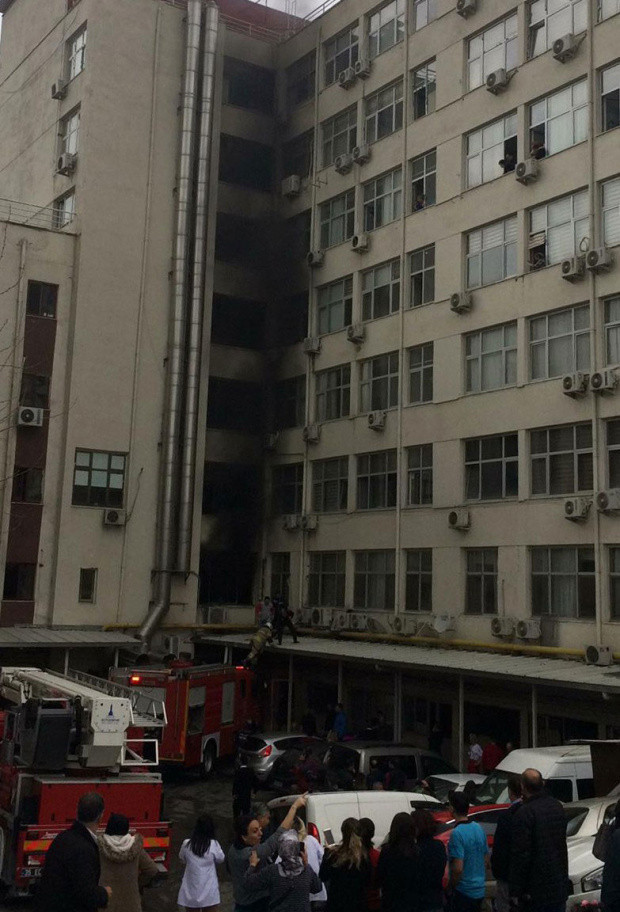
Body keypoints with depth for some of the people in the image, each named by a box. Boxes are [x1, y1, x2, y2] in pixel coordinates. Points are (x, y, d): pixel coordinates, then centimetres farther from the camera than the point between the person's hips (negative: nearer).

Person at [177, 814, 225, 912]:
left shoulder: (186, 844, -8)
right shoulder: (213, 845, -13)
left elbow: (183, 860, 9)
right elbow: (220, 860, 4)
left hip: (191, 891, 2)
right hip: (208, 891, -2)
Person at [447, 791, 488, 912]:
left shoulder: (457, 833, -21)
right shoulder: (478, 828, 2)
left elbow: (458, 868, -23)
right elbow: (486, 859, 12)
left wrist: (450, 888, -9)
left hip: (463, 892, -7)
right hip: (479, 890, 7)